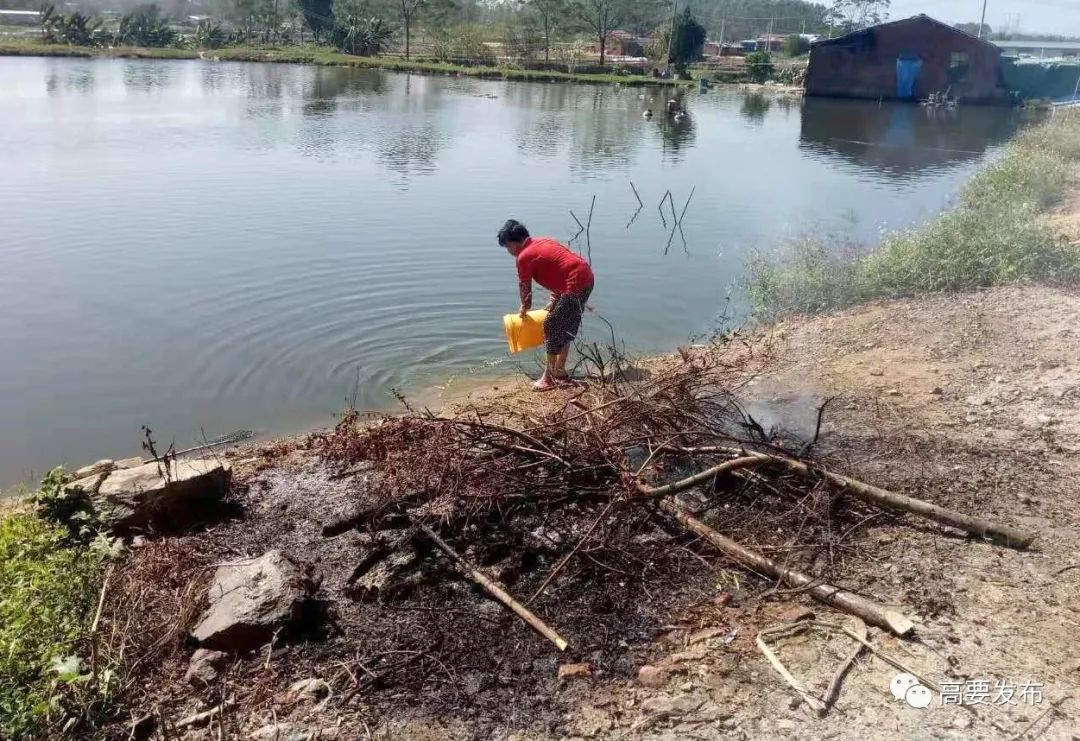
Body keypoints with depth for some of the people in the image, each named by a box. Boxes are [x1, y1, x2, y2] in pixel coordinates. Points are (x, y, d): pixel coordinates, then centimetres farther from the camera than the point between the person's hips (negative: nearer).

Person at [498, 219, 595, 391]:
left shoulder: (524, 256, -7)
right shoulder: (542, 242, 19)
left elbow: (525, 288, 4)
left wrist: (524, 308, 23)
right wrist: (554, 300, 27)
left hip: (576, 285, -9)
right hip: (587, 277, 9)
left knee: (552, 327, 1)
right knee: (566, 327, 19)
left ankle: (549, 378, 6)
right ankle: (560, 371, 28)